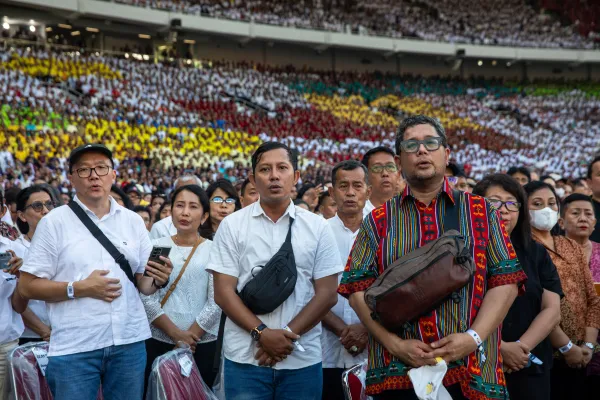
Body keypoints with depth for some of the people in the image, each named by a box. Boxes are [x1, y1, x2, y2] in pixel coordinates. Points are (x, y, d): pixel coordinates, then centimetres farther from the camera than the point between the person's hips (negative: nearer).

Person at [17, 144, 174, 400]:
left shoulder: (133, 221, 8)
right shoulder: (54, 222, -1)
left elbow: (142, 283, 11)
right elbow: (27, 286, -4)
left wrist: (158, 281, -11)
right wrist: (79, 288, -14)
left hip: (129, 342, 3)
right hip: (74, 348, -3)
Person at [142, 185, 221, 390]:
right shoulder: (156, 247, 4)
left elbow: (216, 302, -6)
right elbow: (146, 298, -3)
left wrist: (190, 336, -12)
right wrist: (176, 333, -12)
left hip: (203, 344, -1)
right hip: (159, 342, 1)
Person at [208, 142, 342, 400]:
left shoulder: (317, 227, 4)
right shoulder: (232, 225, 2)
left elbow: (327, 293, -1)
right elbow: (223, 292, -2)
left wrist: (287, 336, -10)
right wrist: (262, 333, -14)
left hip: (303, 360, 1)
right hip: (245, 359, -1)